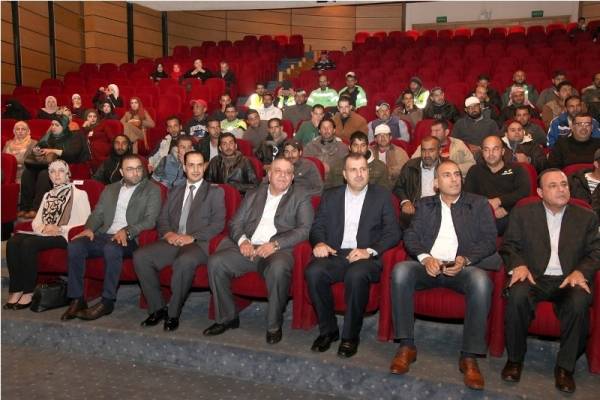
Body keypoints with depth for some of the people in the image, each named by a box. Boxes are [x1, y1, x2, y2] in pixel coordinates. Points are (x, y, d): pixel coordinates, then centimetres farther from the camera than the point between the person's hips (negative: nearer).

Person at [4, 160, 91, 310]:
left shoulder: (78, 194, 6)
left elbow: (85, 222, -5)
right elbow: (36, 221, 19)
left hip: (63, 236, -6)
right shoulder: (47, 195, 25)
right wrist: (43, 228, -5)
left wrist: (60, 229, -14)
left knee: (28, 244, -30)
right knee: (12, 242, -22)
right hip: (43, 235, 6)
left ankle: (29, 292, -20)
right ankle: (16, 290, -21)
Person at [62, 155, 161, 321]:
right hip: (103, 236, 5)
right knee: (74, 245, -22)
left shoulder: (152, 190, 6)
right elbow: (97, 214, 20)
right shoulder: (110, 189, 22)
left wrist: (127, 231, -20)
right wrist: (89, 228, -3)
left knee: (112, 248, -36)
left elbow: (150, 220, -5)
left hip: (129, 239, -5)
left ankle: (107, 302, -22)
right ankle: (77, 299, -12)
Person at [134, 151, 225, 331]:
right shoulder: (174, 192, 24)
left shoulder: (215, 192, 10)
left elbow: (218, 223, -2)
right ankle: (157, 308, -7)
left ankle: (173, 313, -17)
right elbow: (162, 219, 19)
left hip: (198, 243, -5)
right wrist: (168, 233, -5)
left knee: (185, 261, -37)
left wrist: (192, 237, -15)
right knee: (140, 256, -20)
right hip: (172, 241, 5)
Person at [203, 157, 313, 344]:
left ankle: (274, 325, -16)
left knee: (278, 267, -37)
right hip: (248, 248, 4)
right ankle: (227, 317, -1)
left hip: (278, 250, -4)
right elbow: (235, 223, 16)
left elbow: (305, 229, -4)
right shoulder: (253, 195, 22)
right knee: (215, 262, -19)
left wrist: (275, 244, -17)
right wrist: (242, 240, -7)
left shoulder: (300, 199, 10)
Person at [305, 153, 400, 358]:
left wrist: (370, 250, -15)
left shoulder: (382, 196, 10)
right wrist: (319, 243, -10)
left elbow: (393, 232, 2)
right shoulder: (330, 196, 17)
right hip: (335, 254, 3)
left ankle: (350, 335, -12)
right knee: (313, 272, -28)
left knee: (356, 276, -35)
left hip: (366, 256, -2)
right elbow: (317, 227, 13)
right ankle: (328, 330, -7)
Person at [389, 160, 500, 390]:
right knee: (401, 270, -30)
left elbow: (489, 239, 5)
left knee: (481, 280, -35)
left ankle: (469, 356, -24)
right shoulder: (424, 205, 19)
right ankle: (406, 346, -21)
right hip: (428, 265, 1)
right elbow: (410, 236, 8)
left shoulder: (478, 204, 15)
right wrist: (425, 257, -13)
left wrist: (465, 260, -13)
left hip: (463, 267, -1)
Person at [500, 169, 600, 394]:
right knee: (517, 296, -33)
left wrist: (580, 272, -11)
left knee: (579, 303, -33)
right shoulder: (522, 214, 11)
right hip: (533, 277, -1)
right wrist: (518, 265, -14)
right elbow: (509, 245, 7)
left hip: (568, 280, 1)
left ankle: (565, 367, -12)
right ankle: (515, 359, -11)